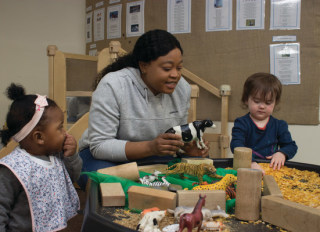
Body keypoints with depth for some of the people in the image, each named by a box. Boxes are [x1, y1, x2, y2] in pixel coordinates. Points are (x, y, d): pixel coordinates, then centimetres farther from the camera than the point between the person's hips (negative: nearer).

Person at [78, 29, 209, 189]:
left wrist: (188, 146, -15)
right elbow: (99, 146, -24)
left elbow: (179, 133, 10)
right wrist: (150, 147, -36)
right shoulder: (112, 86, -23)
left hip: (153, 157, 6)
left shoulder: (182, 88, -5)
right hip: (103, 156, -5)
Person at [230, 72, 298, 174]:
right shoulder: (241, 123, -1)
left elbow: (291, 146, 16)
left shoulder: (279, 125, 12)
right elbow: (236, 145, -15)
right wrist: (251, 162, -33)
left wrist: (282, 153, -8)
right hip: (246, 168, -2)